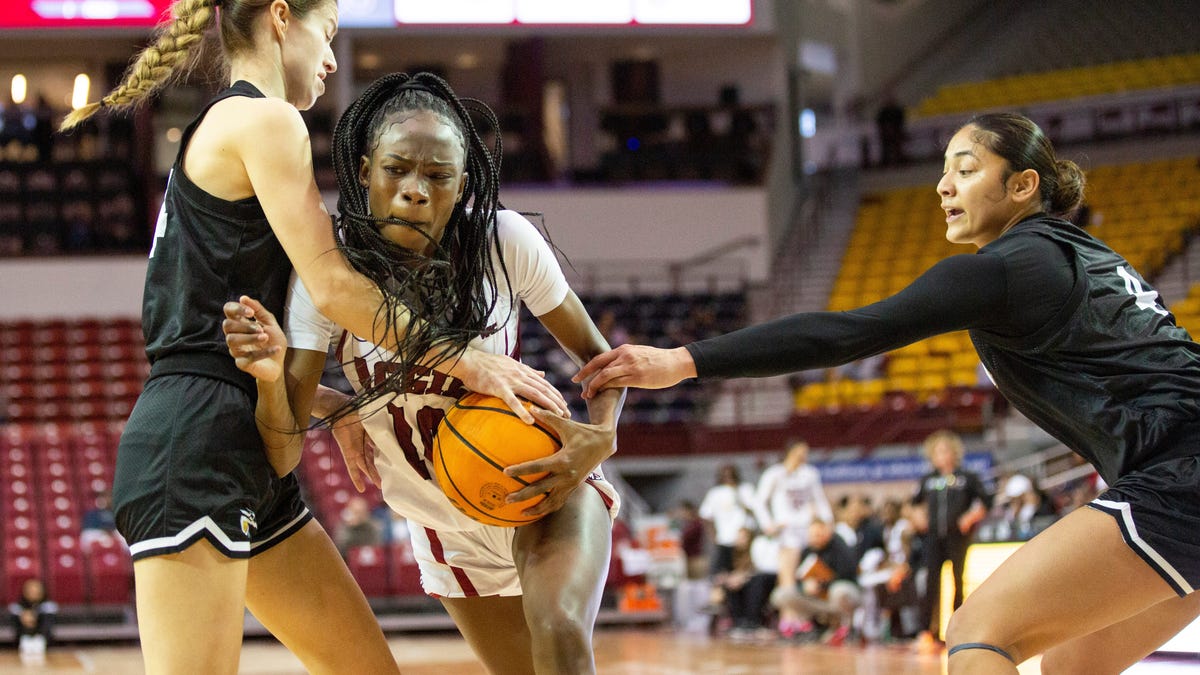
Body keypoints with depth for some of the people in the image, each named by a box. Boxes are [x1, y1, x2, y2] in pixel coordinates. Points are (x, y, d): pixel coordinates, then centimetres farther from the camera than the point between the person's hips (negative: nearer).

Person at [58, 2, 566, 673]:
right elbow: (331, 285, -13)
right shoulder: (265, 120, -4)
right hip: (196, 446, -11)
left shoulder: (214, 132, 25)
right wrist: (464, 358, -9)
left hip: (246, 460, 11)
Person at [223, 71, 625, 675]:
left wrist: (600, 438, -27)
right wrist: (271, 372, -43)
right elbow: (284, 449, -22)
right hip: (447, 531, 3)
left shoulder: (506, 242, -22)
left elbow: (595, 353, -7)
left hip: (546, 488, -3)